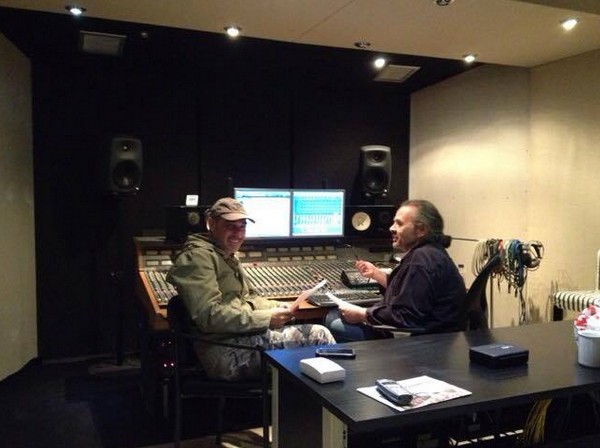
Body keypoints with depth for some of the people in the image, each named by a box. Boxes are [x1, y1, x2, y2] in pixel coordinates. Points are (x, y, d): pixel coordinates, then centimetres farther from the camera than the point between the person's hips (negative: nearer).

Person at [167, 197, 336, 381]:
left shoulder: (228, 257, 22)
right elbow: (209, 316, -22)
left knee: (319, 333, 2)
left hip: (242, 338, 10)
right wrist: (267, 318, -19)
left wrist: (282, 308, 7)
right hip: (225, 352, -10)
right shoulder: (198, 256, -11)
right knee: (318, 336, -13)